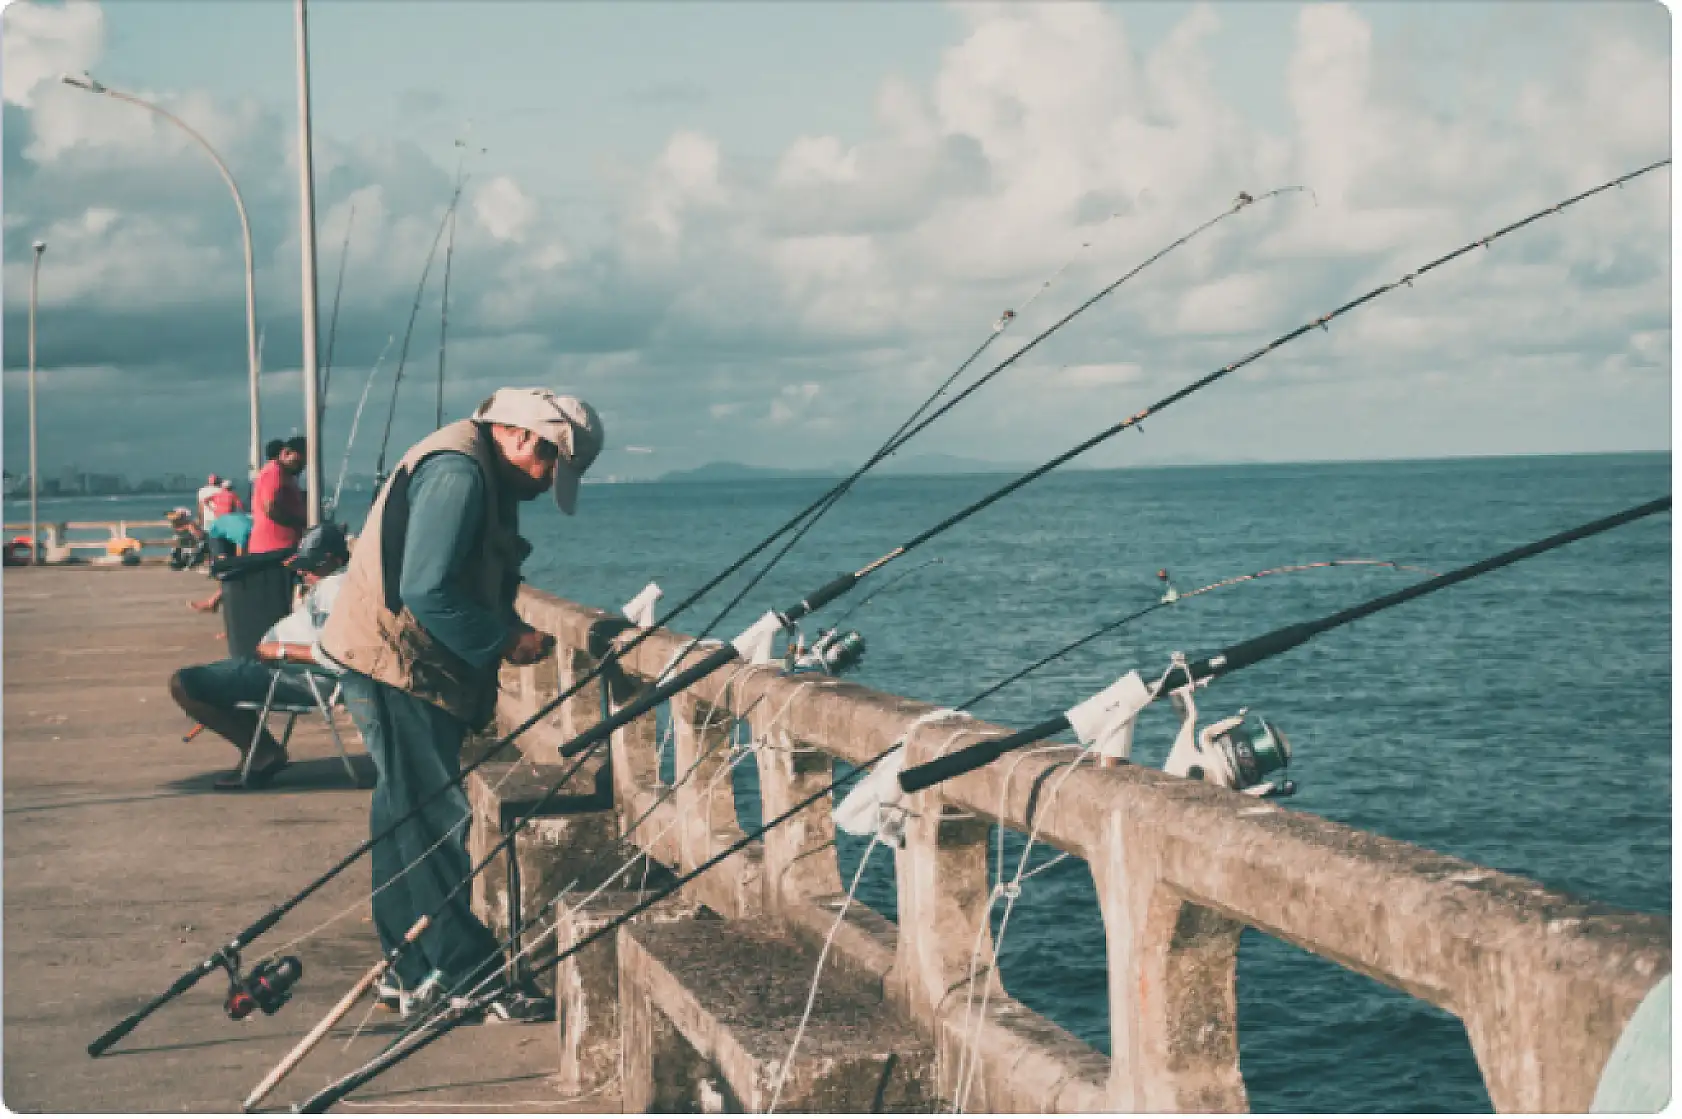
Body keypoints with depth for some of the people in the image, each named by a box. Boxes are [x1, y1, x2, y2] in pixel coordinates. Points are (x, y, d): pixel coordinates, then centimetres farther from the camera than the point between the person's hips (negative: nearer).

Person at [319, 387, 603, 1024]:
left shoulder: (485, 476, 16)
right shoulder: (458, 471, -18)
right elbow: (427, 590, -24)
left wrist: (507, 632, 8)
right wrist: (505, 640, -16)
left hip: (421, 672, 11)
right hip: (395, 667, -11)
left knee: (409, 821, 14)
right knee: (433, 824, -7)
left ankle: (417, 977, 22)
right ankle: (474, 977, -4)